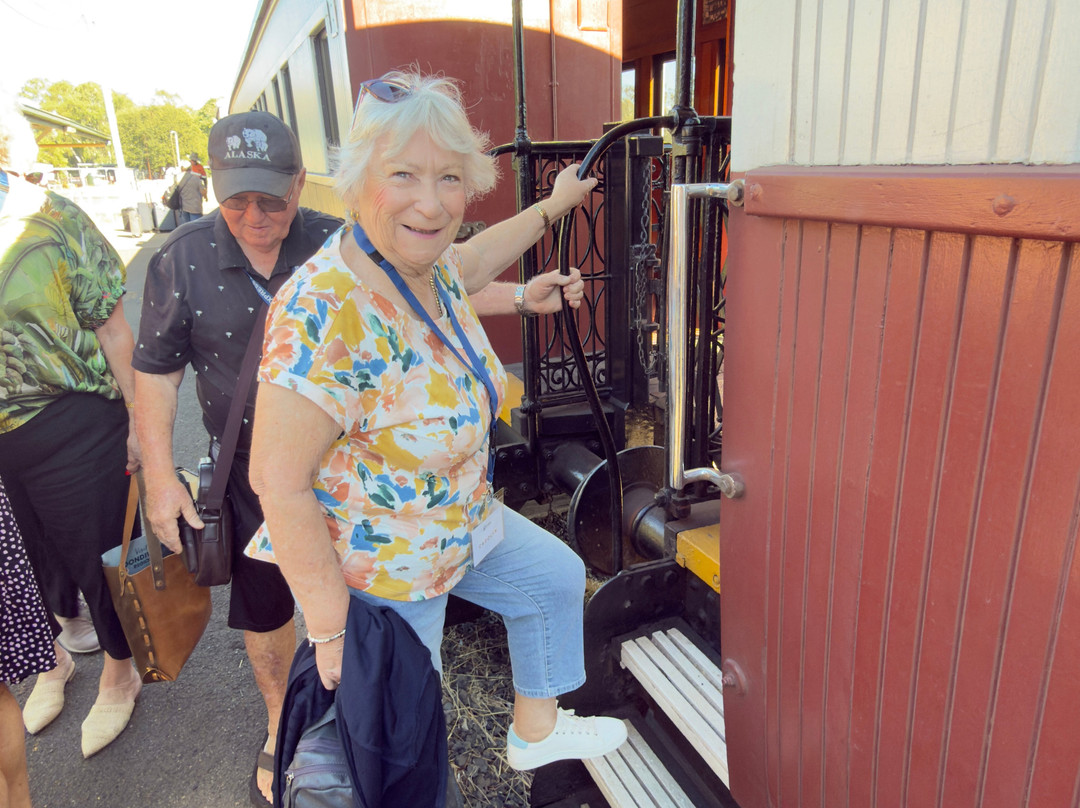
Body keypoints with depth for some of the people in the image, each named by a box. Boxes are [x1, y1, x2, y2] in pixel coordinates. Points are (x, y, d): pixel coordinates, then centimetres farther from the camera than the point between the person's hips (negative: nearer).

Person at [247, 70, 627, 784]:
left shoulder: (427, 266, -8)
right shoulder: (328, 313, -34)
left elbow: (466, 263, 18)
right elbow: (278, 482, -31)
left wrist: (553, 207, 29)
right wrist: (332, 630, -25)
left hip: (457, 526, 9)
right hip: (373, 571, -9)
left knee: (556, 577, 24)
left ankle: (537, 730, 45)